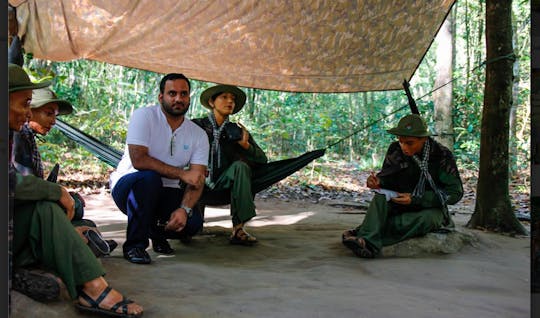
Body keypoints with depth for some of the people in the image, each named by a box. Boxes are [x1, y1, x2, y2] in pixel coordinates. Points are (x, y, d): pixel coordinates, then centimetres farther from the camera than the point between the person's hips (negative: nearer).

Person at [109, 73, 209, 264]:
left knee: (193, 222, -23)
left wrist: (184, 209, -29)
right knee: (149, 178, -37)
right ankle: (134, 244, -18)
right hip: (128, 187, -3)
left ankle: (158, 231, 14)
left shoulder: (198, 135, -2)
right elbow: (138, 160, -25)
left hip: (166, 194, 4)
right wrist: (182, 174, -23)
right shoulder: (144, 116, -13)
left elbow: (197, 180, -10)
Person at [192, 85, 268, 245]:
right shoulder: (197, 125, 4)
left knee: (240, 165, -27)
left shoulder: (237, 131, 11)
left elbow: (263, 159, 6)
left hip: (224, 183, 2)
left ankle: (238, 228, -30)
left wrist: (246, 145, -12)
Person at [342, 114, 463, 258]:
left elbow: (455, 193, -14)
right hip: (399, 205, 3)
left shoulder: (442, 155, -16)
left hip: (431, 209, -3)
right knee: (380, 198, -27)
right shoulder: (395, 149, -6)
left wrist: (415, 199, -24)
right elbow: (387, 175, 7)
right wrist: (377, 181, -21)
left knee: (428, 218, -37)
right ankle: (367, 241, -51)